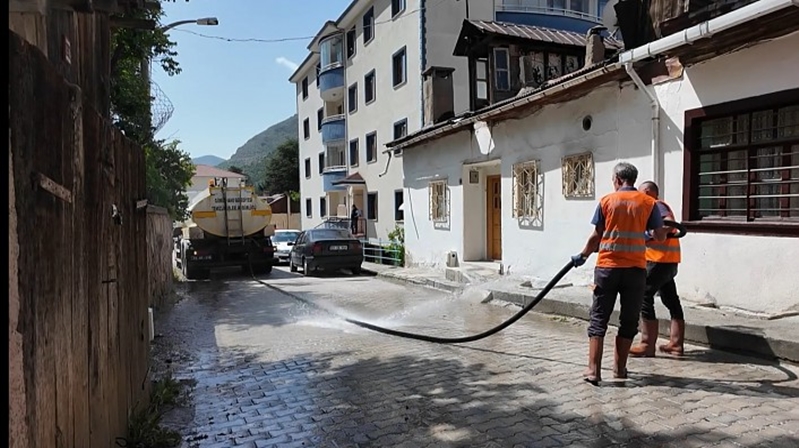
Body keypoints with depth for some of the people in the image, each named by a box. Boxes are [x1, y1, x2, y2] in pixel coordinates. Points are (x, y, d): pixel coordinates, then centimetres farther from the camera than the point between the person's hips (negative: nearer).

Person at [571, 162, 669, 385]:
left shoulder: (606, 201, 0)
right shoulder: (648, 203, 1)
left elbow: (596, 237, 1)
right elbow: (661, 237, 4)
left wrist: (582, 256, 16)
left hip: (607, 267, 0)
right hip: (635, 269, 1)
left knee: (599, 319, 4)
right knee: (629, 320, 14)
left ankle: (593, 369, -1)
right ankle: (619, 367, 21)